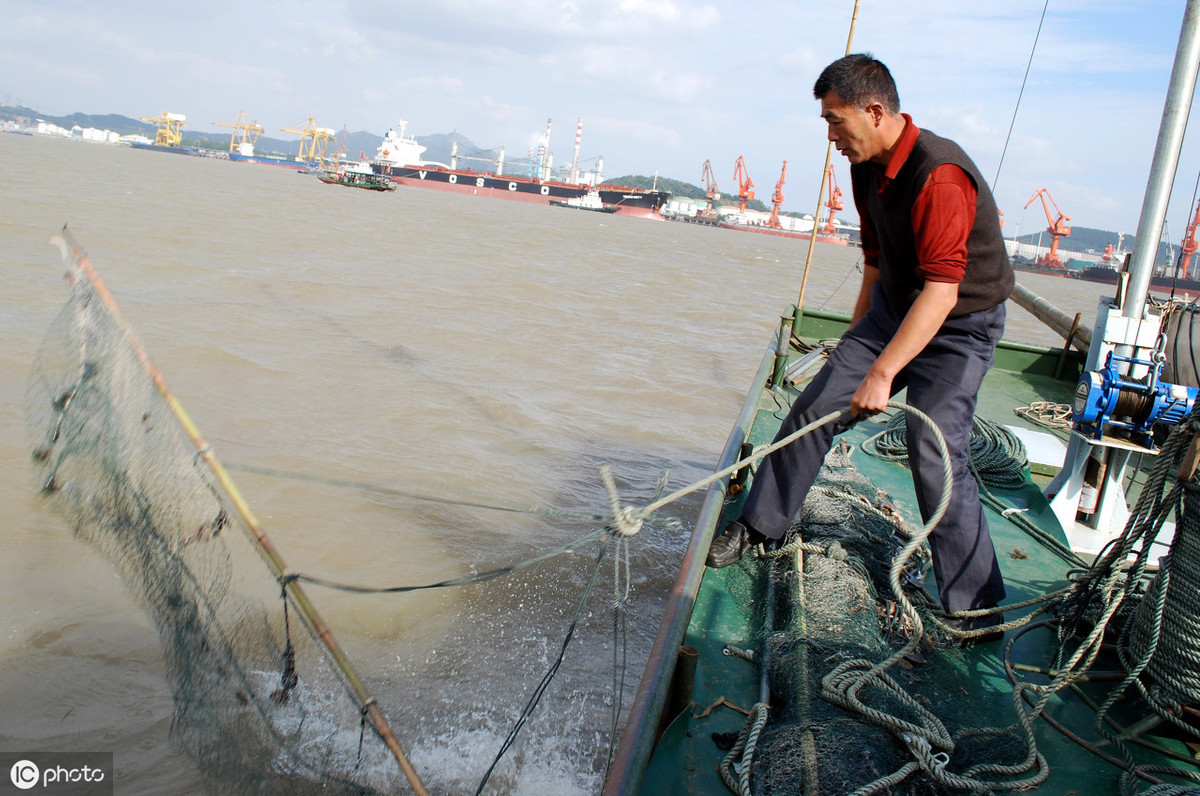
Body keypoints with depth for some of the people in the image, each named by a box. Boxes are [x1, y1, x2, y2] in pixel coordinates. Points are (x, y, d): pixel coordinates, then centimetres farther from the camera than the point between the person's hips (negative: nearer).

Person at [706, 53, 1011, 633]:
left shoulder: (939, 175, -29)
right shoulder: (868, 168, 0)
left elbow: (941, 292, -35)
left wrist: (883, 372, -39)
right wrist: (857, 337, 22)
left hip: (960, 328, -8)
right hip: (894, 309, 8)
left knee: (935, 455, -17)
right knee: (815, 407, 2)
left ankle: (977, 607, -2)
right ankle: (759, 525, 18)